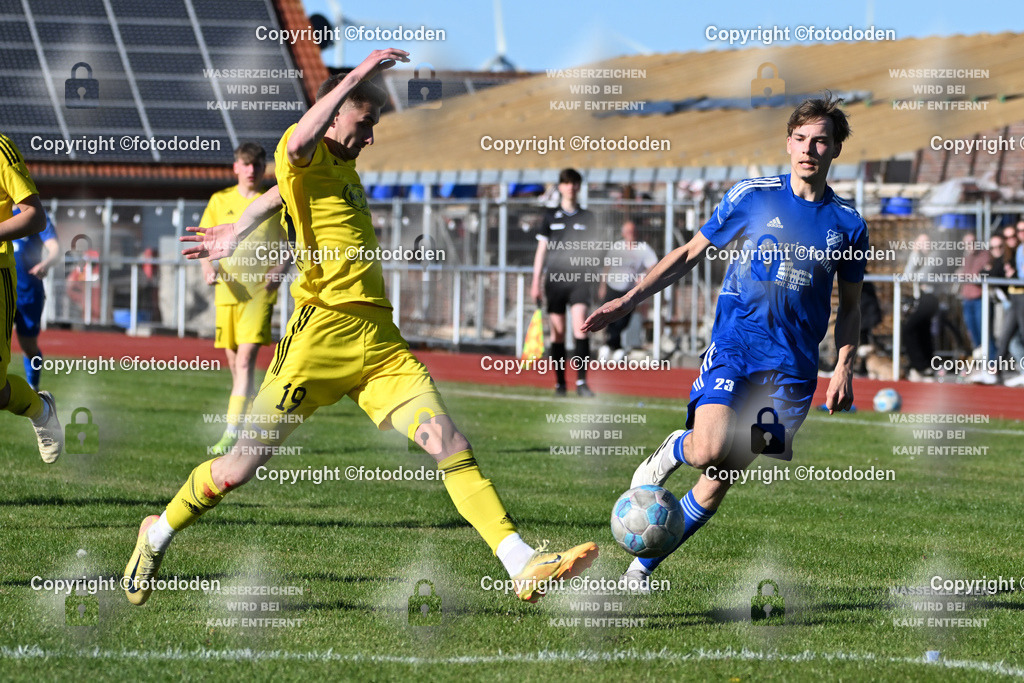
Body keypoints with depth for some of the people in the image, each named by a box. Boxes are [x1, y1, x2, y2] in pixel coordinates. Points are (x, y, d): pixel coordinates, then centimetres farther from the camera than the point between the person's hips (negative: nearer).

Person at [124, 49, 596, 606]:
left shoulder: (344, 168, 22)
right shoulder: (304, 159, -3)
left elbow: (277, 196, 40)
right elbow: (301, 139, -31)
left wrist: (233, 235, 54)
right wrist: (357, 75, -31)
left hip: (380, 342, 7)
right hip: (322, 333, -7)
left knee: (450, 445, -9)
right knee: (243, 465, 0)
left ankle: (523, 565, -16)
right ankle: (159, 533, 25)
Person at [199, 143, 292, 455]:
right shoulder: (220, 201, 10)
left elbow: (286, 248, 7)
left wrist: (279, 269, -13)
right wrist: (208, 266, -10)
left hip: (260, 291, -3)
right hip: (228, 290, 3)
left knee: (245, 359, -17)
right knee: (234, 362, 7)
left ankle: (232, 433, -22)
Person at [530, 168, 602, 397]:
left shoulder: (587, 218, 10)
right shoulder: (551, 216, 10)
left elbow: (597, 251, 16)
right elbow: (541, 249, 11)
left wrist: (597, 250, -8)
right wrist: (536, 281, 6)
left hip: (580, 278, -1)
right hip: (555, 278, 1)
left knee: (580, 325, -15)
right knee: (558, 332, 2)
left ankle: (582, 382, -17)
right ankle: (560, 382, 10)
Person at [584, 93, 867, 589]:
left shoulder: (847, 223, 8)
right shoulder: (751, 196, 4)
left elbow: (849, 306, 19)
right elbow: (690, 254, 12)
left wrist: (844, 367, 3)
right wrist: (628, 300, 3)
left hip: (791, 365, 2)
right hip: (733, 343, -1)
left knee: (721, 479, -3)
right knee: (708, 452, -27)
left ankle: (643, 564, 11)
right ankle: (670, 453, 9)